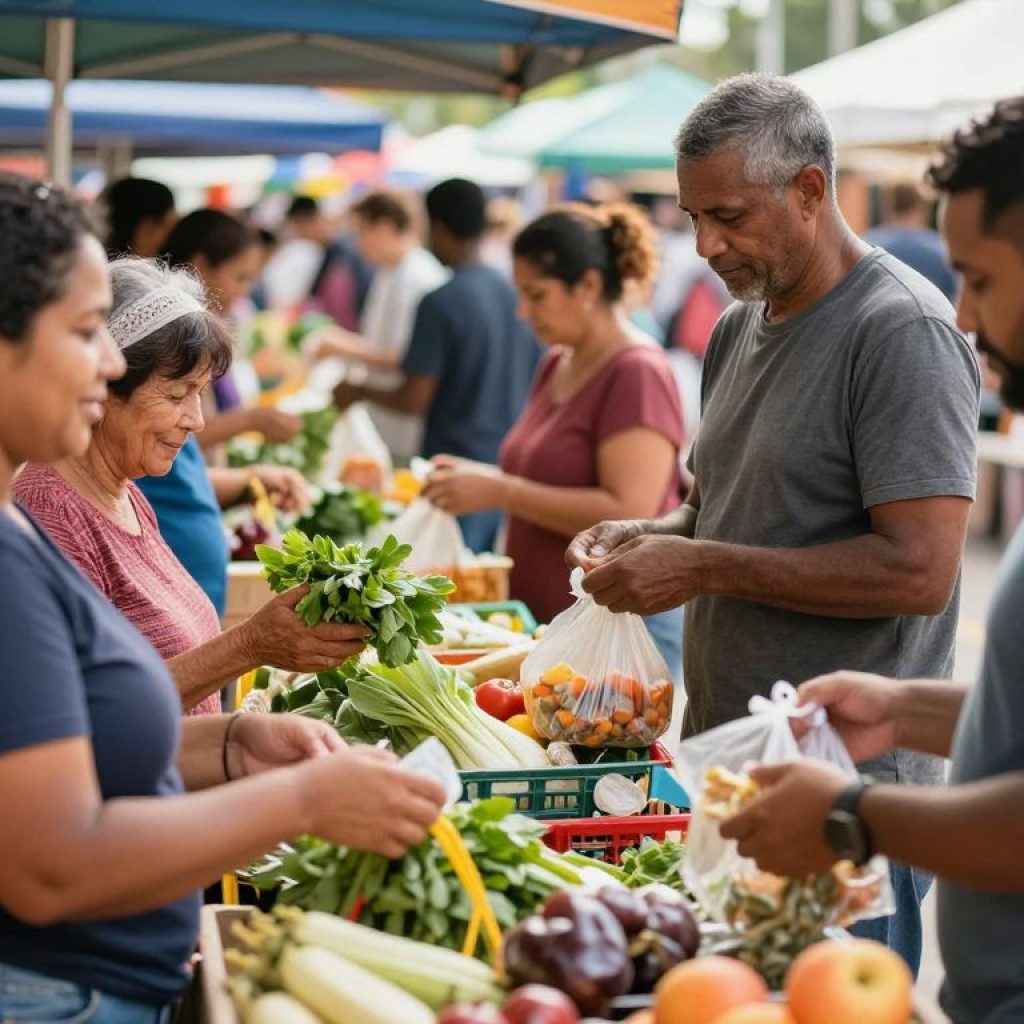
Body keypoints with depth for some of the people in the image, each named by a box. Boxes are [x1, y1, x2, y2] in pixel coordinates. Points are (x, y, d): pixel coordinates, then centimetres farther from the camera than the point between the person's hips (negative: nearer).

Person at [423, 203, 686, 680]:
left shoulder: (637, 375, -13)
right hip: (543, 621, 8)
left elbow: (629, 513, -22)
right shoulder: (556, 365, 13)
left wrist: (500, 491, -20)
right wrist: (480, 478, 4)